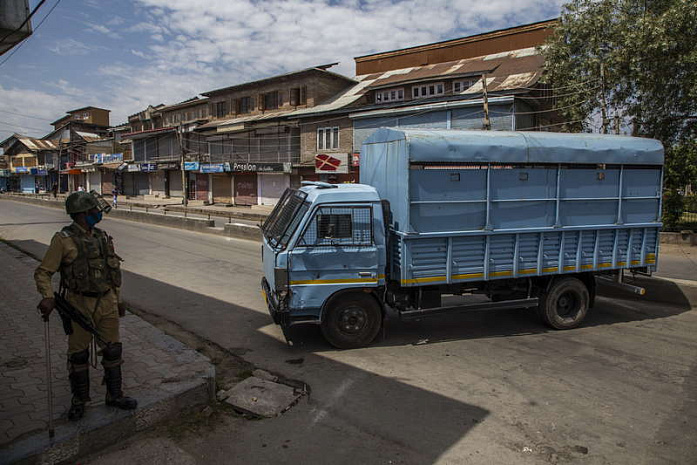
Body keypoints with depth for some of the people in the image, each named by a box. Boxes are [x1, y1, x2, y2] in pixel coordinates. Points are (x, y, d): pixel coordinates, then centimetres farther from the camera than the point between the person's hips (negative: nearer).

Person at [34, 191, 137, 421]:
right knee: (78, 354, 9)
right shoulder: (63, 240, -10)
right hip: (80, 305, -5)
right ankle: (79, 400, 27)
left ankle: (114, 395, 26)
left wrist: (117, 301, 17)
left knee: (112, 350, 11)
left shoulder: (103, 238, 7)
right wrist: (48, 297, -26)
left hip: (106, 303, 5)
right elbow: (43, 272, -9)